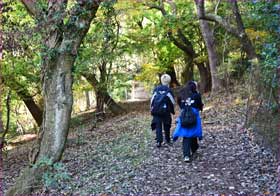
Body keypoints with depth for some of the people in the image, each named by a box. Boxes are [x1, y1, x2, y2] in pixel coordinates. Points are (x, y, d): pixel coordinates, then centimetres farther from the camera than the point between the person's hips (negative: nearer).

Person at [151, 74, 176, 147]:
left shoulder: (156, 89, 2)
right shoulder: (169, 90, -6)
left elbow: (152, 100, 3)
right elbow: (172, 101, -2)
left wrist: (152, 109, 14)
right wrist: (172, 110, 13)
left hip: (156, 111, 2)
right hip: (166, 111, -1)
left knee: (158, 126, 3)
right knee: (167, 126, 14)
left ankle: (159, 141, -7)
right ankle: (167, 140, 24)